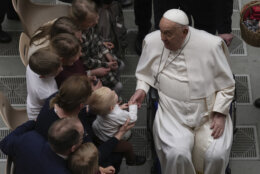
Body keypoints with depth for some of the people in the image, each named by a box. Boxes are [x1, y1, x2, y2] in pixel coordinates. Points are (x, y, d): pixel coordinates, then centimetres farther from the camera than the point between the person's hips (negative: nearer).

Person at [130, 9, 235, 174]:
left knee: (217, 156, -21)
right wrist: (141, 89, -5)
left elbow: (227, 85, 0)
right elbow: (144, 73, 15)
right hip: (173, 115, 1)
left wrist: (220, 114, -9)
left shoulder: (210, 45, -13)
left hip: (209, 113, -1)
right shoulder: (153, 41, -5)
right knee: (176, 155, -26)